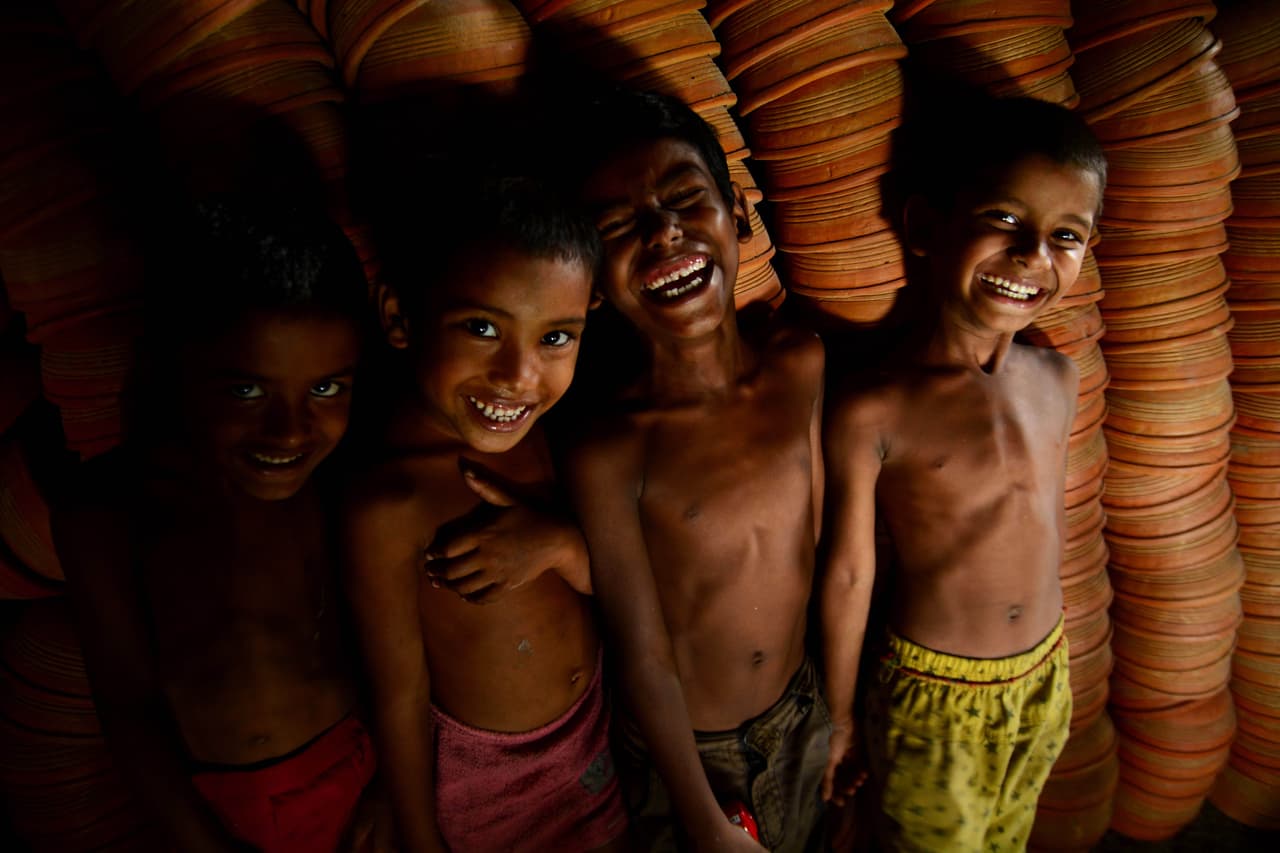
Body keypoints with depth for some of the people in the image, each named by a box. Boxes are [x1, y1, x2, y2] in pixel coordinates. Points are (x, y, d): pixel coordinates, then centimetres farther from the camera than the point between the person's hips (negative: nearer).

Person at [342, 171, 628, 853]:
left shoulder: (550, 429, -16)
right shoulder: (384, 503, -31)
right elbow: (400, 698, -19)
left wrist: (560, 545, -28)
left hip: (601, 727, 5)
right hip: (483, 777, -5)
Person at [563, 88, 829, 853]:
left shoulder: (801, 364, -14)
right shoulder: (607, 447, -27)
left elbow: (824, 539, -5)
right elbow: (644, 661, -19)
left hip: (802, 716, 4)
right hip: (680, 751, -4)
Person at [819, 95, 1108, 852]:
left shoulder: (1059, 380, -4)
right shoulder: (873, 411, -23)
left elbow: (1049, 524, 8)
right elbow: (849, 574, -14)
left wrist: (1050, 664, 17)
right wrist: (840, 720, -4)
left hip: (1046, 681, 6)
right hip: (932, 697, -5)